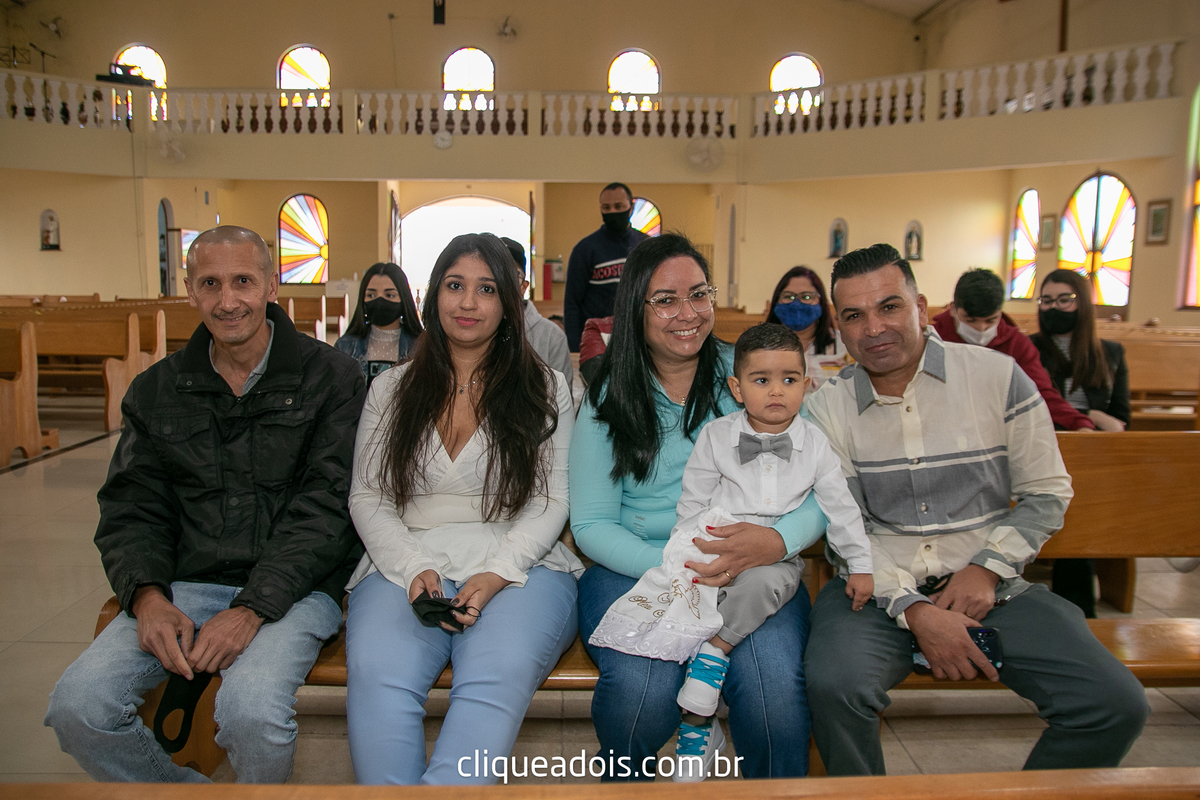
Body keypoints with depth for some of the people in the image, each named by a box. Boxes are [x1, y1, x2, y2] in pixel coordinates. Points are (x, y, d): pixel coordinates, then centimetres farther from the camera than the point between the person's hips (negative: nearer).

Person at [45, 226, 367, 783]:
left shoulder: (330, 377, -2)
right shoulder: (157, 390, 12)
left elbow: (326, 506, -9)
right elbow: (131, 507, 10)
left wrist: (253, 608, -19)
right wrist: (148, 598, -10)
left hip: (293, 588, -4)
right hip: (185, 586, 4)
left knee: (251, 710, -30)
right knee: (77, 706, -17)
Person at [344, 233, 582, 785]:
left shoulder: (545, 390, 11)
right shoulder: (390, 390, 17)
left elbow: (551, 501, 4)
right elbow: (366, 498, 11)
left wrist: (494, 576, -12)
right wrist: (415, 569, -8)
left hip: (517, 568, -1)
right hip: (405, 565, 2)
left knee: (498, 676, -33)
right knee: (377, 676, -30)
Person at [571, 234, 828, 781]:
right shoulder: (608, 400, 4)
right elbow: (590, 524, 1)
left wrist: (778, 540, -22)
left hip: (751, 571, 0)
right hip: (633, 568, 0)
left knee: (774, 684, -28)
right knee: (642, 687, -27)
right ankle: (626, 787, 8)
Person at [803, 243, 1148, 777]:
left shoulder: (998, 377, 1)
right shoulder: (828, 407, 0)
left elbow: (1046, 494, 5)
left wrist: (987, 569, -9)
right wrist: (912, 609, -16)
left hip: (989, 587, 2)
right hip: (878, 590, -1)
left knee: (1116, 705, -17)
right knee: (833, 684, -30)